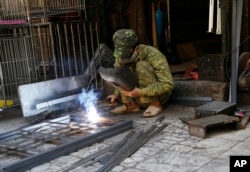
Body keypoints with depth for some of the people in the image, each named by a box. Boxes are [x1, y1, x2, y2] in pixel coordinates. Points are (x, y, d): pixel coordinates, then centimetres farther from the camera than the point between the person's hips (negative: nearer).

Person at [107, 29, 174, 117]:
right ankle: (131, 104, -9)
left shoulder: (154, 55, -26)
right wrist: (117, 94, -3)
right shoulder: (120, 57, -10)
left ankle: (155, 104, -16)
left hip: (157, 95, -5)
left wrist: (140, 92, -38)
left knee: (141, 66, -29)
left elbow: (168, 84, -31)